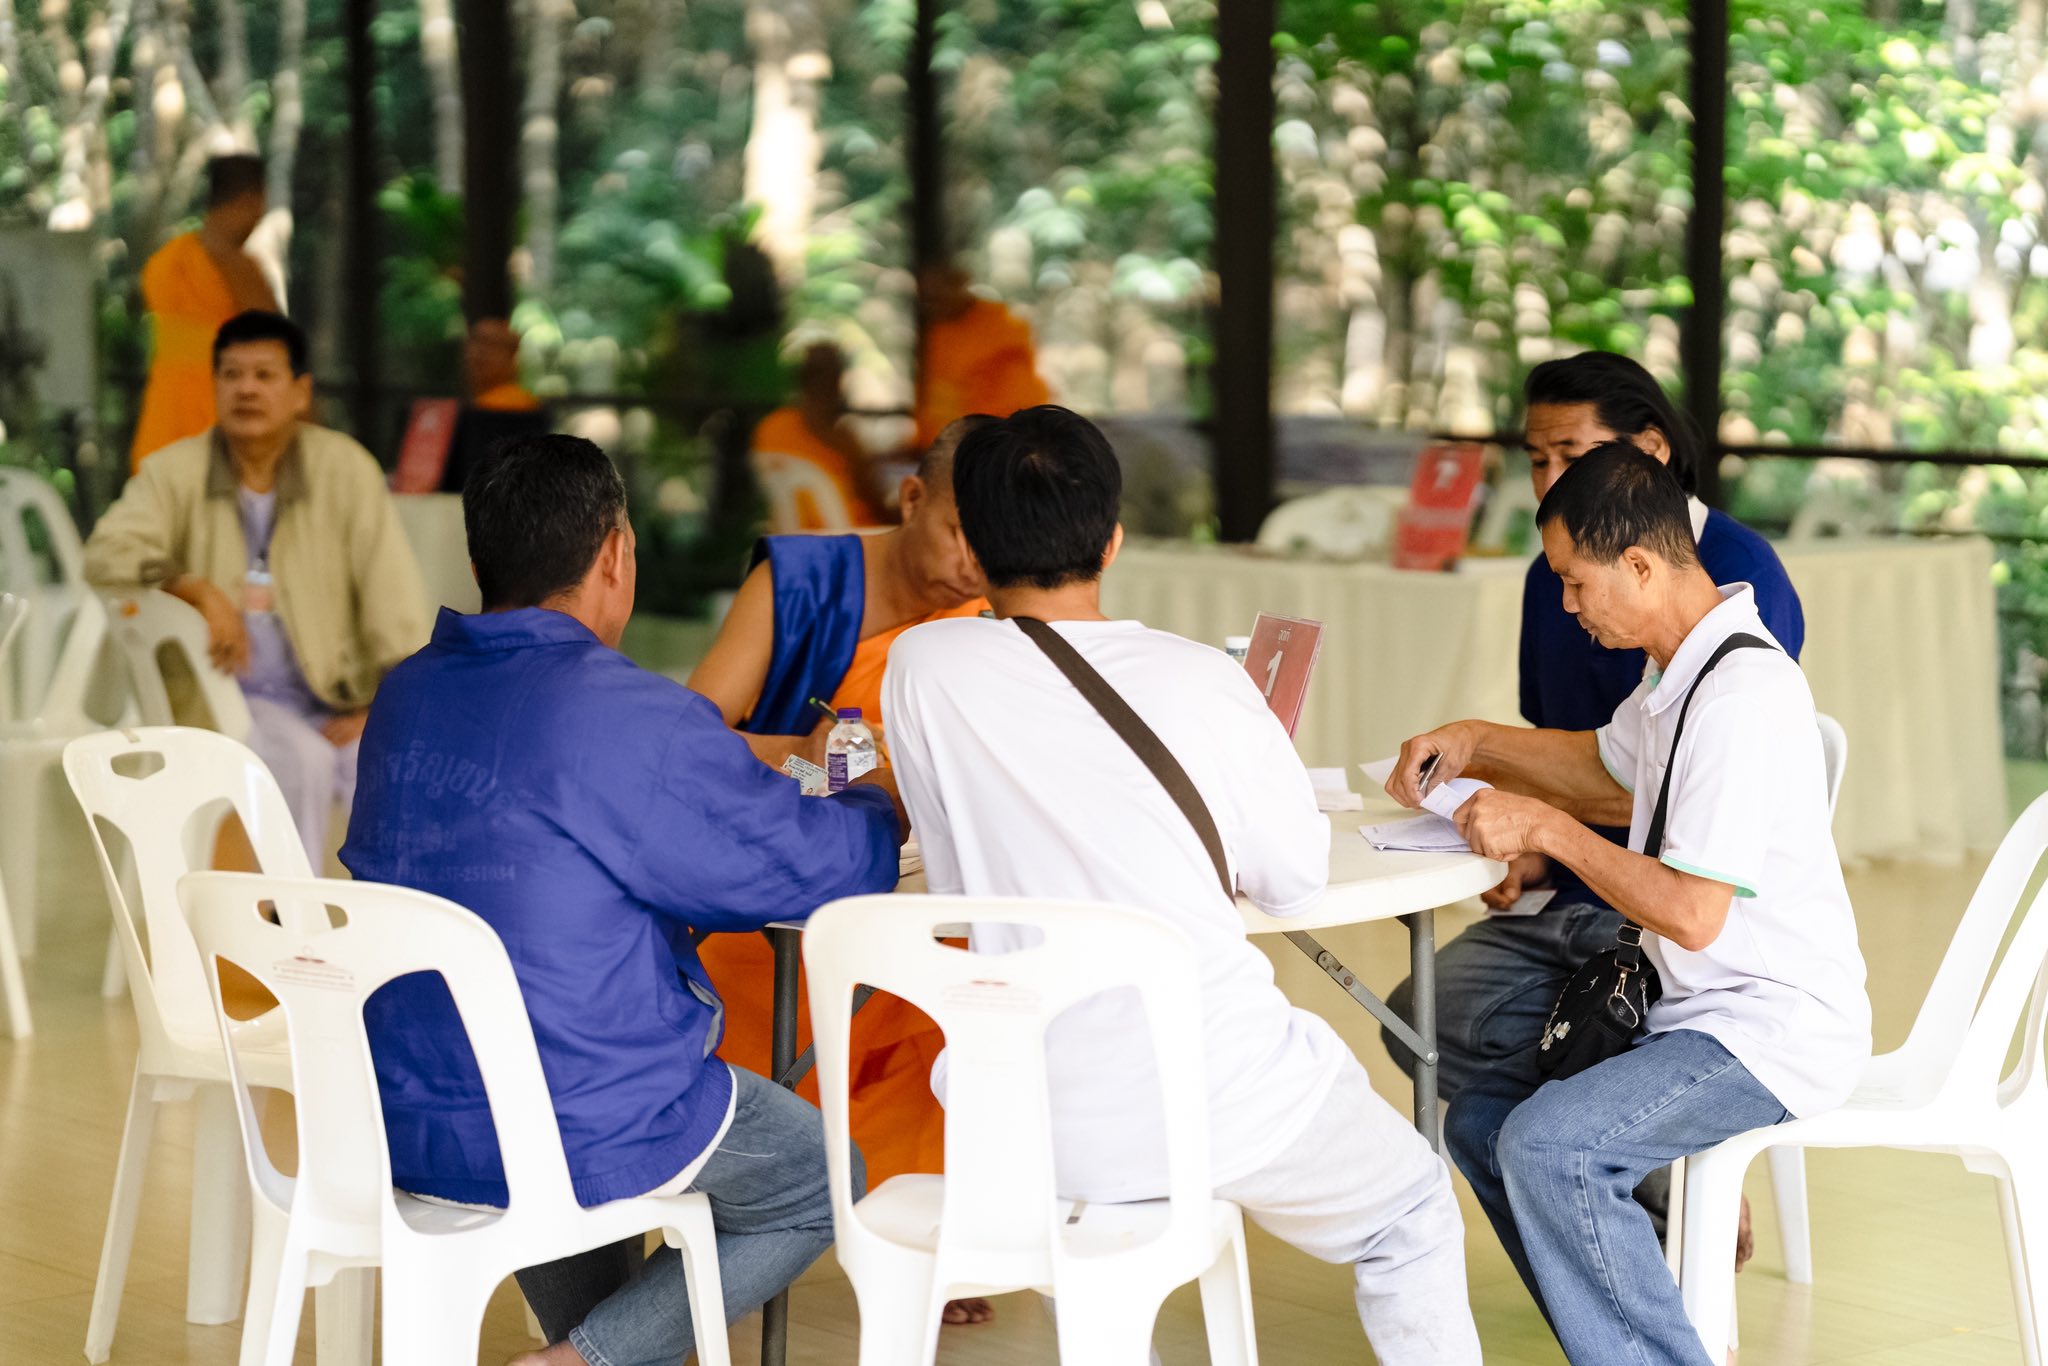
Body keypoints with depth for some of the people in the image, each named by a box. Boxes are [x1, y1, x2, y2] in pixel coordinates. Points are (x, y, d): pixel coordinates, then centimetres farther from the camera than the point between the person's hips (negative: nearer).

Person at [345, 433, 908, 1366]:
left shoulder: (404, 696, 4)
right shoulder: (638, 721, -19)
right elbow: (812, 869, -12)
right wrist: (883, 801, 11)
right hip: (585, 1136, -7)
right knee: (823, 1184, 17)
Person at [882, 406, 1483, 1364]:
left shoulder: (923, 668, -5)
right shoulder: (1204, 683, -7)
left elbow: (954, 882, 6)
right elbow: (1297, 880, 4)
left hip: (1027, 1127, 2)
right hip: (1217, 1106, -2)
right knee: (1411, 1214, 26)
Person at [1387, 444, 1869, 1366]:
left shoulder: (1742, 697, -23)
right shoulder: (1683, 665, 9)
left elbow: (1692, 911, -26)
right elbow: (1613, 772, 31)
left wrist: (1546, 828, -16)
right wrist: (1475, 743, 19)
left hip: (1772, 1031, -11)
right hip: (1694, 1009, 11)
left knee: (1548, 1145, -27)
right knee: (1480, 1118, 8)